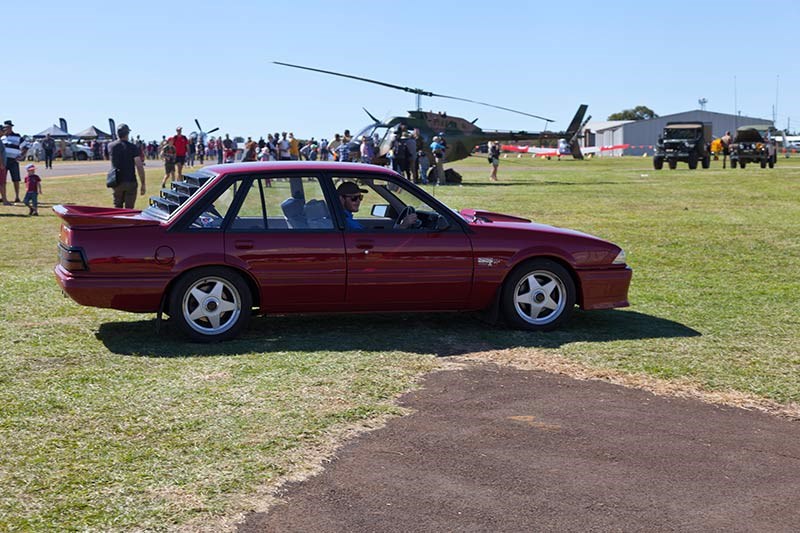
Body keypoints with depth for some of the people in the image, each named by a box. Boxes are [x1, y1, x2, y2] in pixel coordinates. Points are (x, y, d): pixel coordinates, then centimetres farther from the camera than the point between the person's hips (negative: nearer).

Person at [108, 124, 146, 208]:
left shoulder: (111, 146, 1)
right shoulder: (132, 147, -9)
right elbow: (139, 166, -13)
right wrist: (143, 184, -8)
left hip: (117, 182, 3)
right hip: (130, 182, -3)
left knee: (117, 208, 13)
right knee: (129, 209, 2)